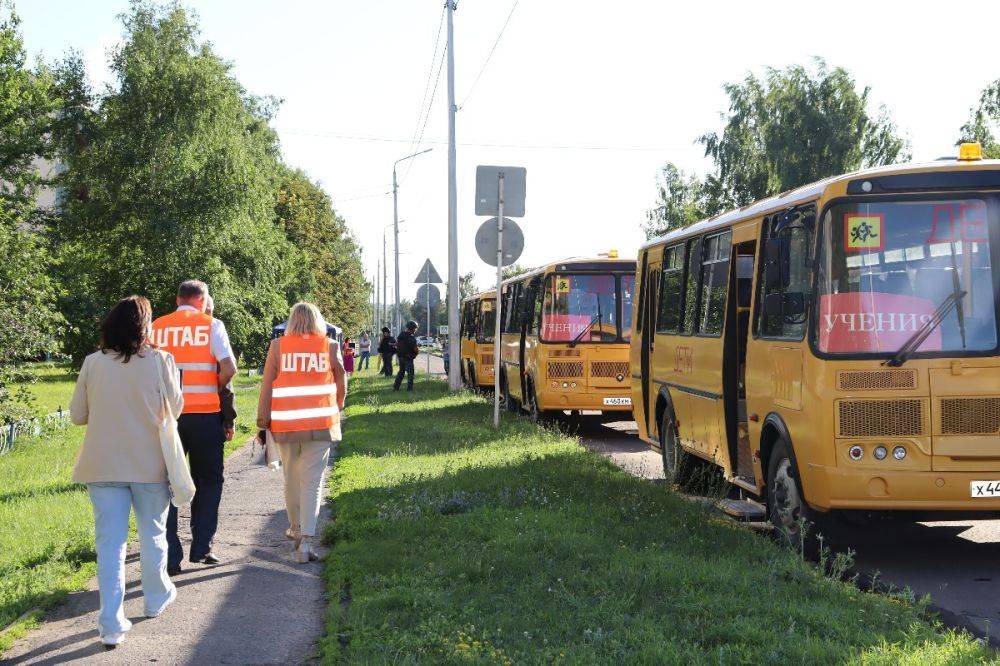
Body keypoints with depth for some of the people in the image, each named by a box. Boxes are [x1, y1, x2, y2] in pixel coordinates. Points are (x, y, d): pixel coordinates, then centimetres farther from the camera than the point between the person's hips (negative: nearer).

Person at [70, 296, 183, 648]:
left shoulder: (93, 363, -3)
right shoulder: (160, 361, -8)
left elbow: (77, 415, 3)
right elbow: (175, 407, 0)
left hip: (103, 465, 1)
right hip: (150, 464, -1)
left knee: (110, 542, 3)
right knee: (153, 533, 18)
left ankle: (112, 623, -2)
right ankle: (156, 598, 36)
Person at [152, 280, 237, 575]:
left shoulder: (156, 327, 6)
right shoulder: (211, 325, -1)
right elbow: (229, 368, -10)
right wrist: (215, 388, 8)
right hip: (205, 413, -2)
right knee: (208, 481, 13)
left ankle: (170, 557, 5)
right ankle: (201, 548, 11)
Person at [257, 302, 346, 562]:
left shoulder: (278, 346, 1)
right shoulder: (330, 347, 1)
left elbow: (266, 386, 0)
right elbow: (341, 385, 10)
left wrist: (263, 421, 7)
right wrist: (336, 410, 28)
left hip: (285, 424, 1)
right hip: (321, 423, -1)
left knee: (291, 478, 18)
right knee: (313, 481, -2)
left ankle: (295, 527, 36)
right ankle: (306, 539, -14)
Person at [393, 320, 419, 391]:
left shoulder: (401, 334, 4)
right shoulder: (411, 337, -20)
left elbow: (396, 344, 15)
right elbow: (415, 349, -22)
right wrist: (418, 350, 0)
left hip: (400, 356, 7)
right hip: (408, 358, -7)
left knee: (401, 371, 21)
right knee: (410, 373, 4)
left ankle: (396, 386, 20)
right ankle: (409, 388, 3)